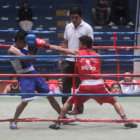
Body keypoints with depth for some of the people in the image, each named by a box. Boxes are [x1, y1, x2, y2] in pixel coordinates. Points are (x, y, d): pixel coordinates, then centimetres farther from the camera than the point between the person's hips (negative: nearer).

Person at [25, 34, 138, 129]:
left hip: (85, 86, -1)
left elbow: (62, 50, 13)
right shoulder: (97, 56, 15)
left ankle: (58, 123, 11)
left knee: (69, 101, 17)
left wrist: (47, 46, 20)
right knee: (114, 101, 14)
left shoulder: (78, 53, 10)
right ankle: (126, 121, 1)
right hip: (99, 85, 1)